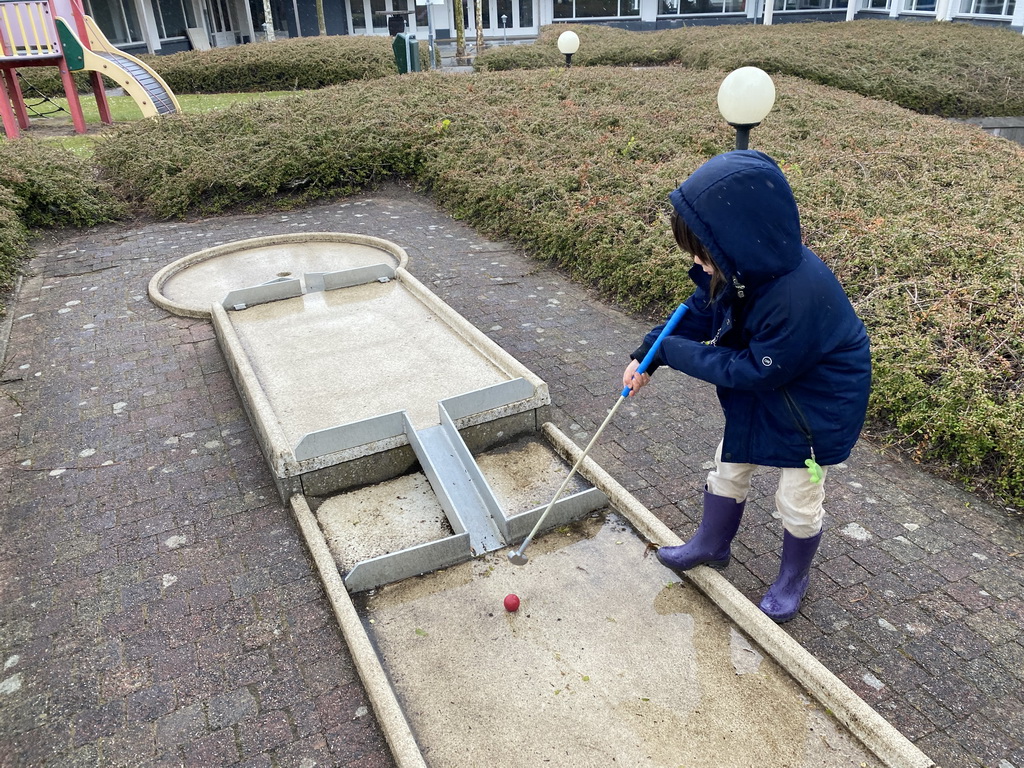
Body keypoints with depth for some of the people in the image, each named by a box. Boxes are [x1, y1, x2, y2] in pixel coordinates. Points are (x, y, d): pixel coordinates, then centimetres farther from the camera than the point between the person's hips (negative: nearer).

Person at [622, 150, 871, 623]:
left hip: (816, 404, -7)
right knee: (727, 469, 21)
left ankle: (794, 575, 41)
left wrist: (674, 352, -24)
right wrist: (647, 355, -13)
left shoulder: (798, 296, -41)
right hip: (762, 385, 7)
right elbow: (700, 312, -2)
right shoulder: (742, 266, -18)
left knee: (797, 501, 13)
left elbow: (756, 371, -30)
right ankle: (712, 545, 46)